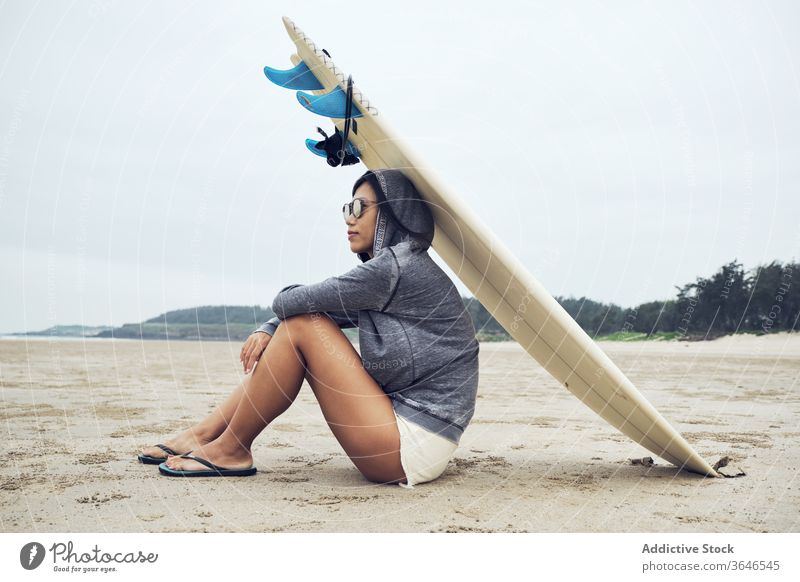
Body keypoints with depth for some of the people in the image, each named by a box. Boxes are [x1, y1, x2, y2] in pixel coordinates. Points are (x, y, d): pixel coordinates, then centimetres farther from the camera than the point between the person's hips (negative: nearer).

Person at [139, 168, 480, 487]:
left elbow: (291, 302, -14)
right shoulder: (389, 270, 15)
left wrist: (285, 304, 8)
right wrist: (267, 330, -2)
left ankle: (230, 450, 2)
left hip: (414, 450, -9)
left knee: (303, 324, -12)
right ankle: (204, 434, 12)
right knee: (305, 319, 8)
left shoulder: (398, 266, -16)